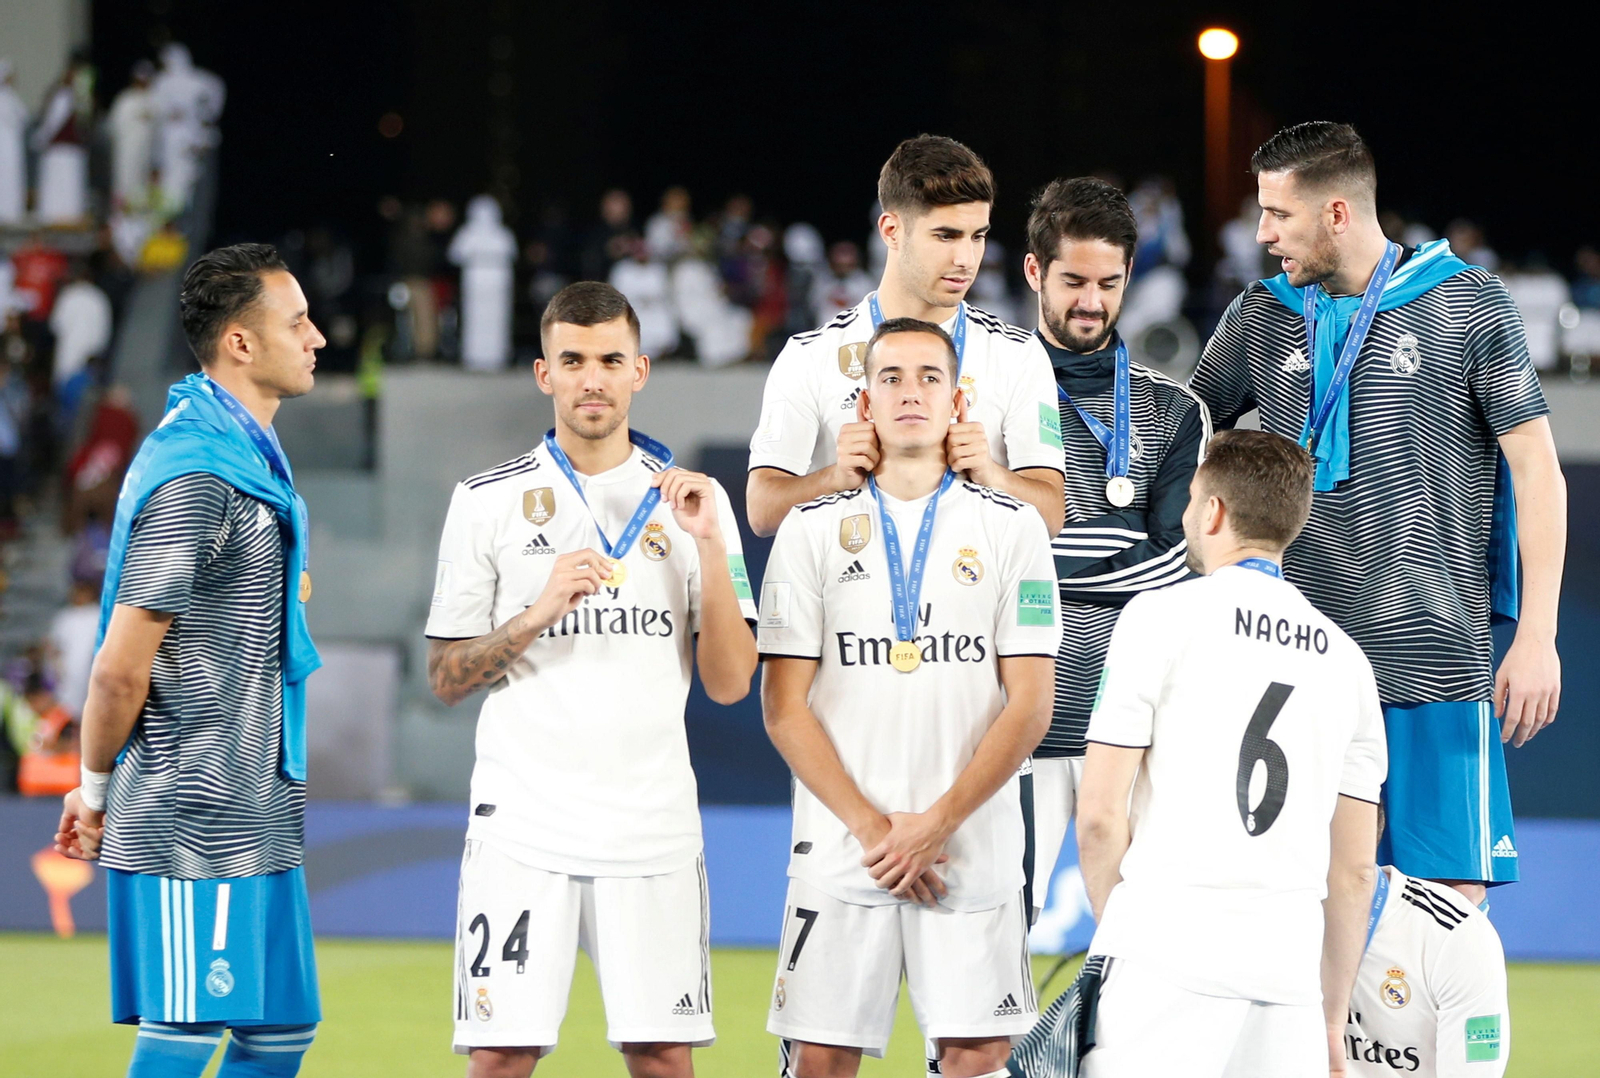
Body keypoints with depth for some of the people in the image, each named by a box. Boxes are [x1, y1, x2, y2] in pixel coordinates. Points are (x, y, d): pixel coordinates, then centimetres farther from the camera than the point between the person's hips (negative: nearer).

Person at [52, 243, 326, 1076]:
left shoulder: (250, 453, 15)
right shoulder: (194, 476, -17)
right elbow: (121, 666, -16)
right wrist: (97, 786, -4)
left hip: (256, 812, 10)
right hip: (192, 819, -10)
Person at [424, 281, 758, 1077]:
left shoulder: (695, 500, 8)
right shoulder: (489, 502, 5)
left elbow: (728, 683, 3)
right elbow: (444, 677, 5)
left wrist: (710, 547, -9)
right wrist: (539, 614, -12)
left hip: (654, 825, 1)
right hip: (523, 824, -1)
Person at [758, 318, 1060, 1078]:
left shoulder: (1012, 528, 5)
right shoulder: (812, 529, 6)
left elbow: (1030, 704, 0)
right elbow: (784, 706, 1)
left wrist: (936, 825, -10)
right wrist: (871, 828, -8)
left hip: (974, 848, 0)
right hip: (839, 846, 0)